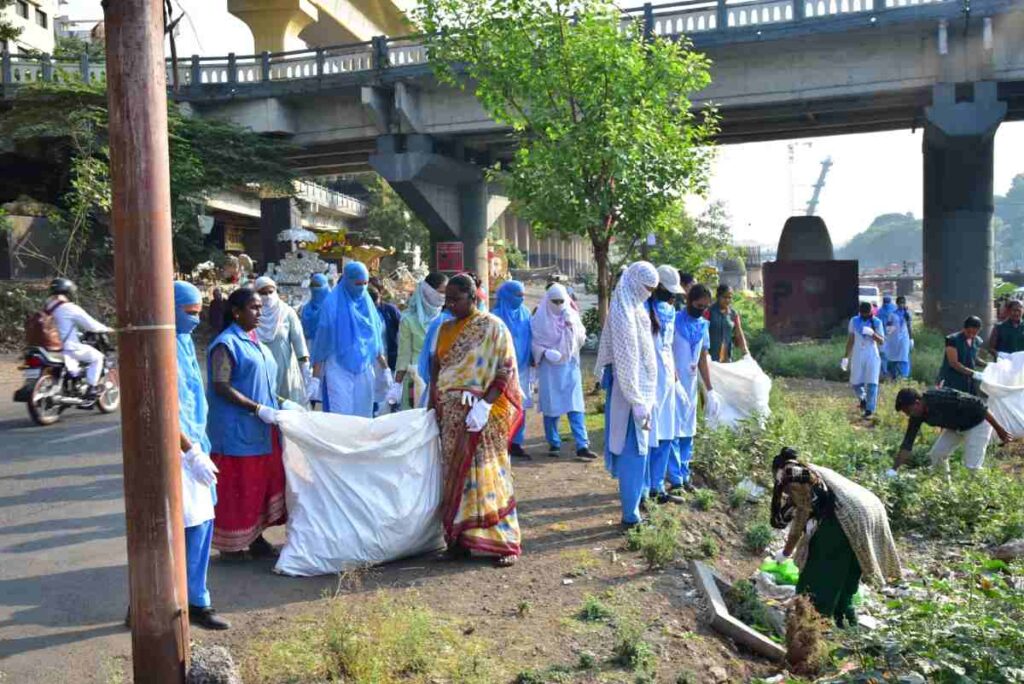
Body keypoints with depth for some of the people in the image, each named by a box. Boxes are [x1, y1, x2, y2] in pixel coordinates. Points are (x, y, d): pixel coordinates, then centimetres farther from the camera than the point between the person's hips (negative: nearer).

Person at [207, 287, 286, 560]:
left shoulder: (254, 341, 14)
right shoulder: (226, 344, -12)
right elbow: (221, 387, -19)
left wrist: (280, 403, 9)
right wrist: (258, 408, -22)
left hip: (262, 429, 8)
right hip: (237, 429, -8)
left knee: (263, 482, 11)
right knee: (236, 486, 1)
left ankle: (256, 537, 22)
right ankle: (230, 543, 15)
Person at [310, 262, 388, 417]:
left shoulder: (367, 302, 8)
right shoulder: (333, 304, -6)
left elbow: (375, 340, 14)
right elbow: (322, 343, -7)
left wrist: (385, 369, 13)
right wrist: (315, 379, -11)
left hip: (364, 371, 5)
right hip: (339, 371, -5)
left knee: (363, 416, 8)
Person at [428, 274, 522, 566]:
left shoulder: (493, 327, -7)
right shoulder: (444, 329, 12)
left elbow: (506, 371, -12)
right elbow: (435, 370, 13)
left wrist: (484, 405, -22)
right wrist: (433, 407, 5)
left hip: (483, 413, -6)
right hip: (451, 415, 6)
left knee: (486, 474, -4)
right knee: (455, 473, 9)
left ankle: (504, 541, 4)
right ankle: (458, 538, 18)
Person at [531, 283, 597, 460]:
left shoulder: (572, 316, 5)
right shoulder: (540, 318, -3)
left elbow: (581, 339, 3)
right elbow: (535, 342, 0)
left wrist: (572, 326, -14)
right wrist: (546, 352, -17)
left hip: (570, 366, 2)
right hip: (549, 368, -2)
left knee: (575, 406, -4)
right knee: (551, 406, 4)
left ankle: (582, 446, -5)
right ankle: (554, 444, 17)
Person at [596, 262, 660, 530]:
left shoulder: (632, 308, 9)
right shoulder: (624, 314, -21)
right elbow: (626, 362, -23)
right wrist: (638, 402, -22)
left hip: (640, 386, 9)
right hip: (631, 389, -9)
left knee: (636, 447, 22)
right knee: (633, 449, -2)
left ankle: (633, 494, 38)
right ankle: (630, 514, 6)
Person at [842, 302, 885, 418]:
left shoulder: (876, 322, -4)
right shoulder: (854, 321, 1)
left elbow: (882, 341, -9)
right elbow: (850, 340, 8)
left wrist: (872, 333, -28)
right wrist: (846, 357, 8)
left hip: (872, 357, -2)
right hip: (857, 356, 2)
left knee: (871, 384, -5)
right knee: (855, 383, 4)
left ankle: (869, 410, 2)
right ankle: (863, 398, 34)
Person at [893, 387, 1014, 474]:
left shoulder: (942, 398, -35)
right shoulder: (918, 414, -12)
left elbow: (977, 404, -28)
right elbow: (907, 443, -10)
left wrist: (999, 430, -23)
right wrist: (893, 470, -16)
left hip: (977, 423, -7)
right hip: (955, 427, 7)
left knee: (972, 466, -14)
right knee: (936, 455, 0)